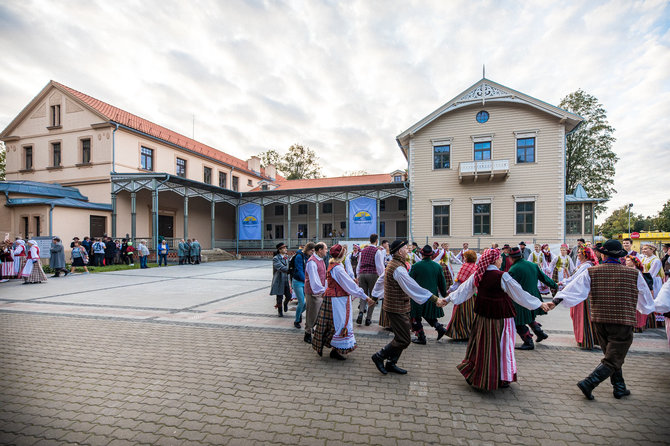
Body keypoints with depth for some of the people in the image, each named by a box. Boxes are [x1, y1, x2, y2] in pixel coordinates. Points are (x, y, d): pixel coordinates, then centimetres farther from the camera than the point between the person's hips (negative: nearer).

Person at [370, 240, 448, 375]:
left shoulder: (392, 264, 12)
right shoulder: (398, 268, -22)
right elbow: (413, 287, -28)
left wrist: (375, 297, 30)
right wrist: (435, 299, -28)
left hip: (397, 307, 10)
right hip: (397, 308, -10)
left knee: (401, 338, 17)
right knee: (404, 340, -3)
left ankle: (391, 363, 26)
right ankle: (379, 357, 9)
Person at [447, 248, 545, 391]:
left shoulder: (477, 275, -3)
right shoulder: (502, 276, -17)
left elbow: (464, 289, 6)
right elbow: (520, 293, -9)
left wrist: (447, 299, 18)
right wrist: (539, 304, 3)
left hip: (482, 315, 5)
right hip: (500, 316, -5)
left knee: (482, 345, 17)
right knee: (500, 346, 10)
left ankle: (475, 374, 27)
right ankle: (501, 379, 23)